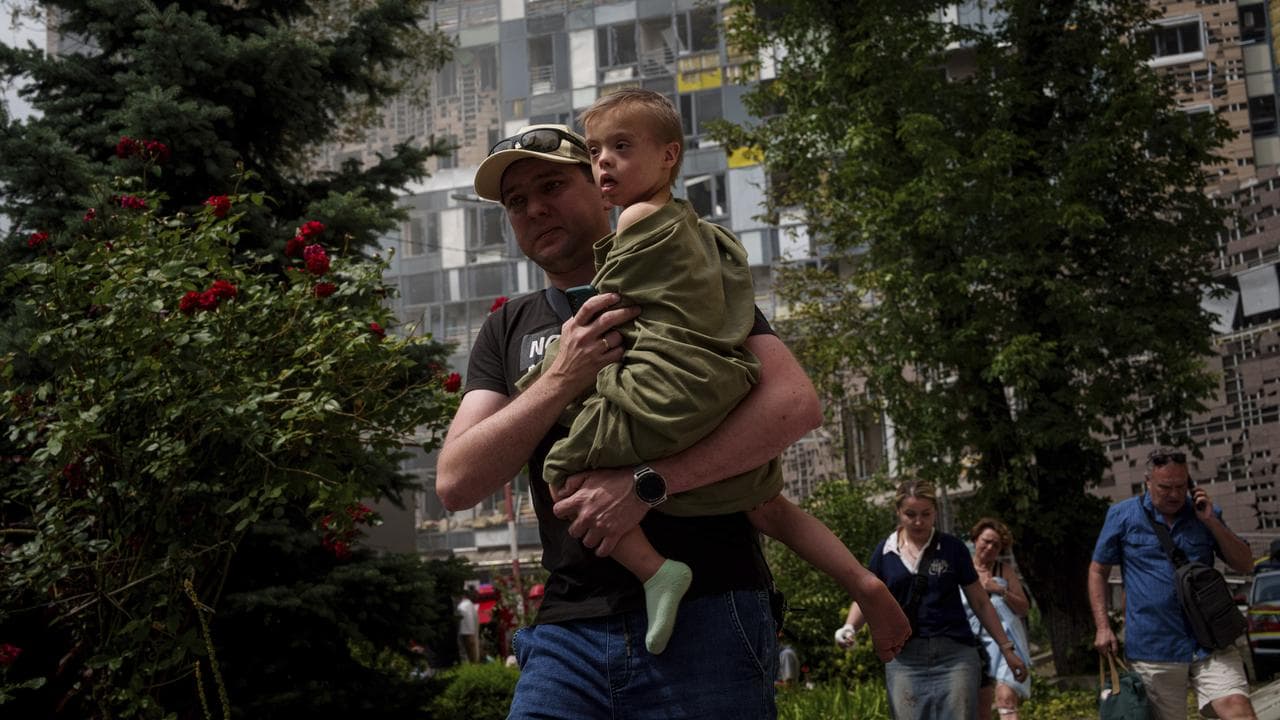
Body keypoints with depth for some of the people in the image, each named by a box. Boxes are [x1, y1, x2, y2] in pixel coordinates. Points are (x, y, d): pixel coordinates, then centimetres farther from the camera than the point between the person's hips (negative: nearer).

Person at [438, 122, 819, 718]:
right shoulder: (508, 331, 15)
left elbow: (797, 403, -10)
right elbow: (455, 484, 2)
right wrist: (563, 379, -12)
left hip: (705, 619, -2)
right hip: (570, 630, 3)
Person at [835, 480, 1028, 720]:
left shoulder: (952, 548, 2)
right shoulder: (885, 552, 5)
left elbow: (980, 602, 8)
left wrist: (1006, 648, 8)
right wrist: (849, 627, -8)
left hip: (955, 655, -1)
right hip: (904, 657, 1)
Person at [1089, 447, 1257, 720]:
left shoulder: (1205, 513, 9)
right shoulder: (1122, 515, 2)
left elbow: (1245, 564, 8)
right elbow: (1098, 571, 8)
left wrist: (1212, 522, -5)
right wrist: (1102, 627, -1)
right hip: (1153, 648, -1)